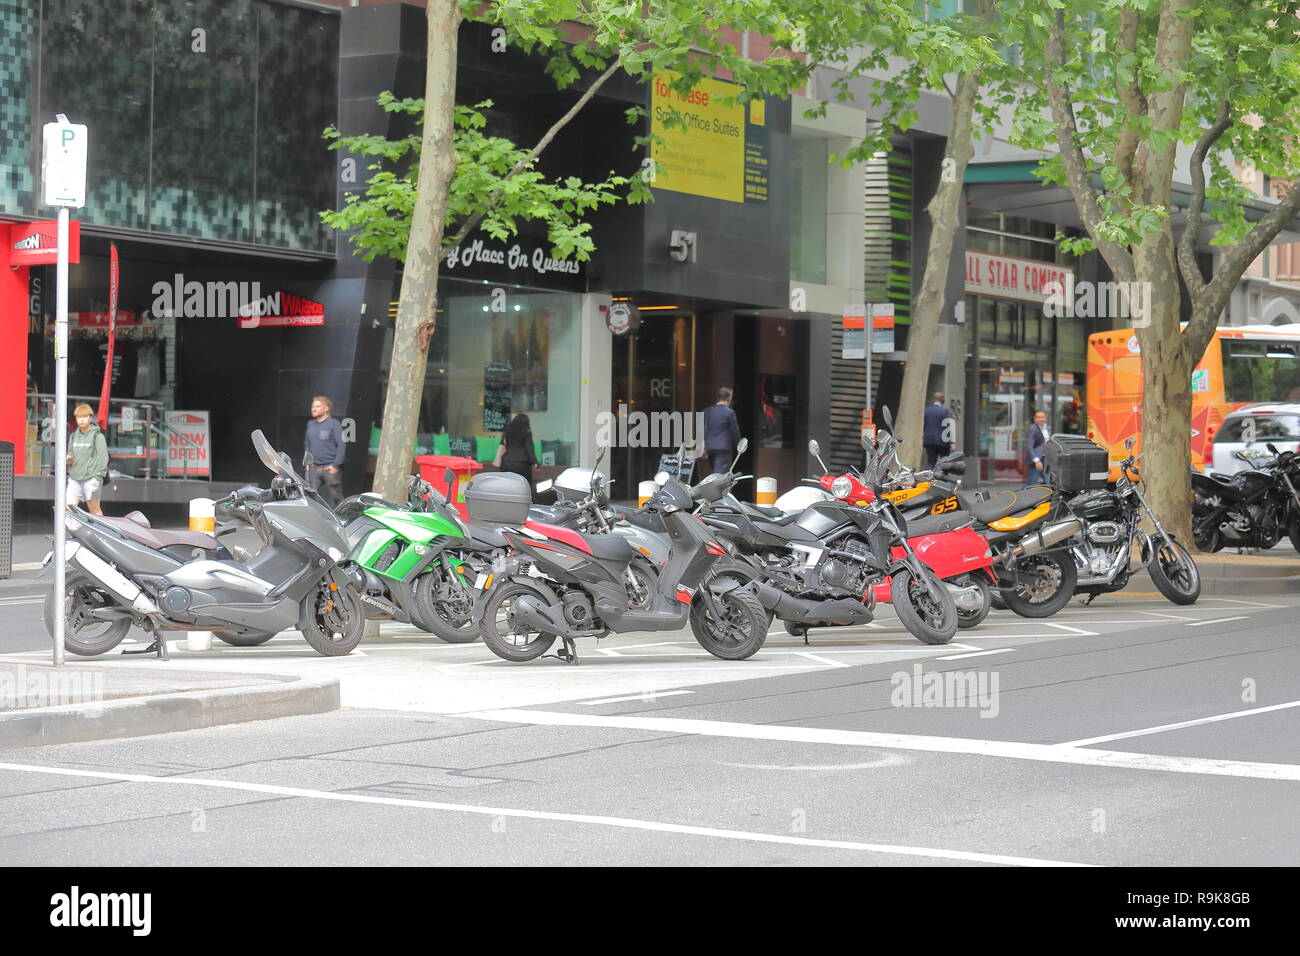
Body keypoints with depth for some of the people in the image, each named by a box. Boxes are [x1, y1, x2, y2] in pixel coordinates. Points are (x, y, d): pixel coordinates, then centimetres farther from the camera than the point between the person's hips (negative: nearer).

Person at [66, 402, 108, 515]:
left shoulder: (97, 436, -4)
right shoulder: (74, 436, 14)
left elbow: (103, 457, -8)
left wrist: (98, 476, -14)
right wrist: (68, 459, -1)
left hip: (91, 478, -5)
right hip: (74, 478, 5)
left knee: (94, 510, 4)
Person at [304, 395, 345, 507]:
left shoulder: (334, 424, -5)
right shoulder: (310, 424, 13)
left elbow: (341, 445, -9)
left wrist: (336, 465, -13)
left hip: (330, 468, -5)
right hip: (313, 469, 5)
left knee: (335, 497, 0)